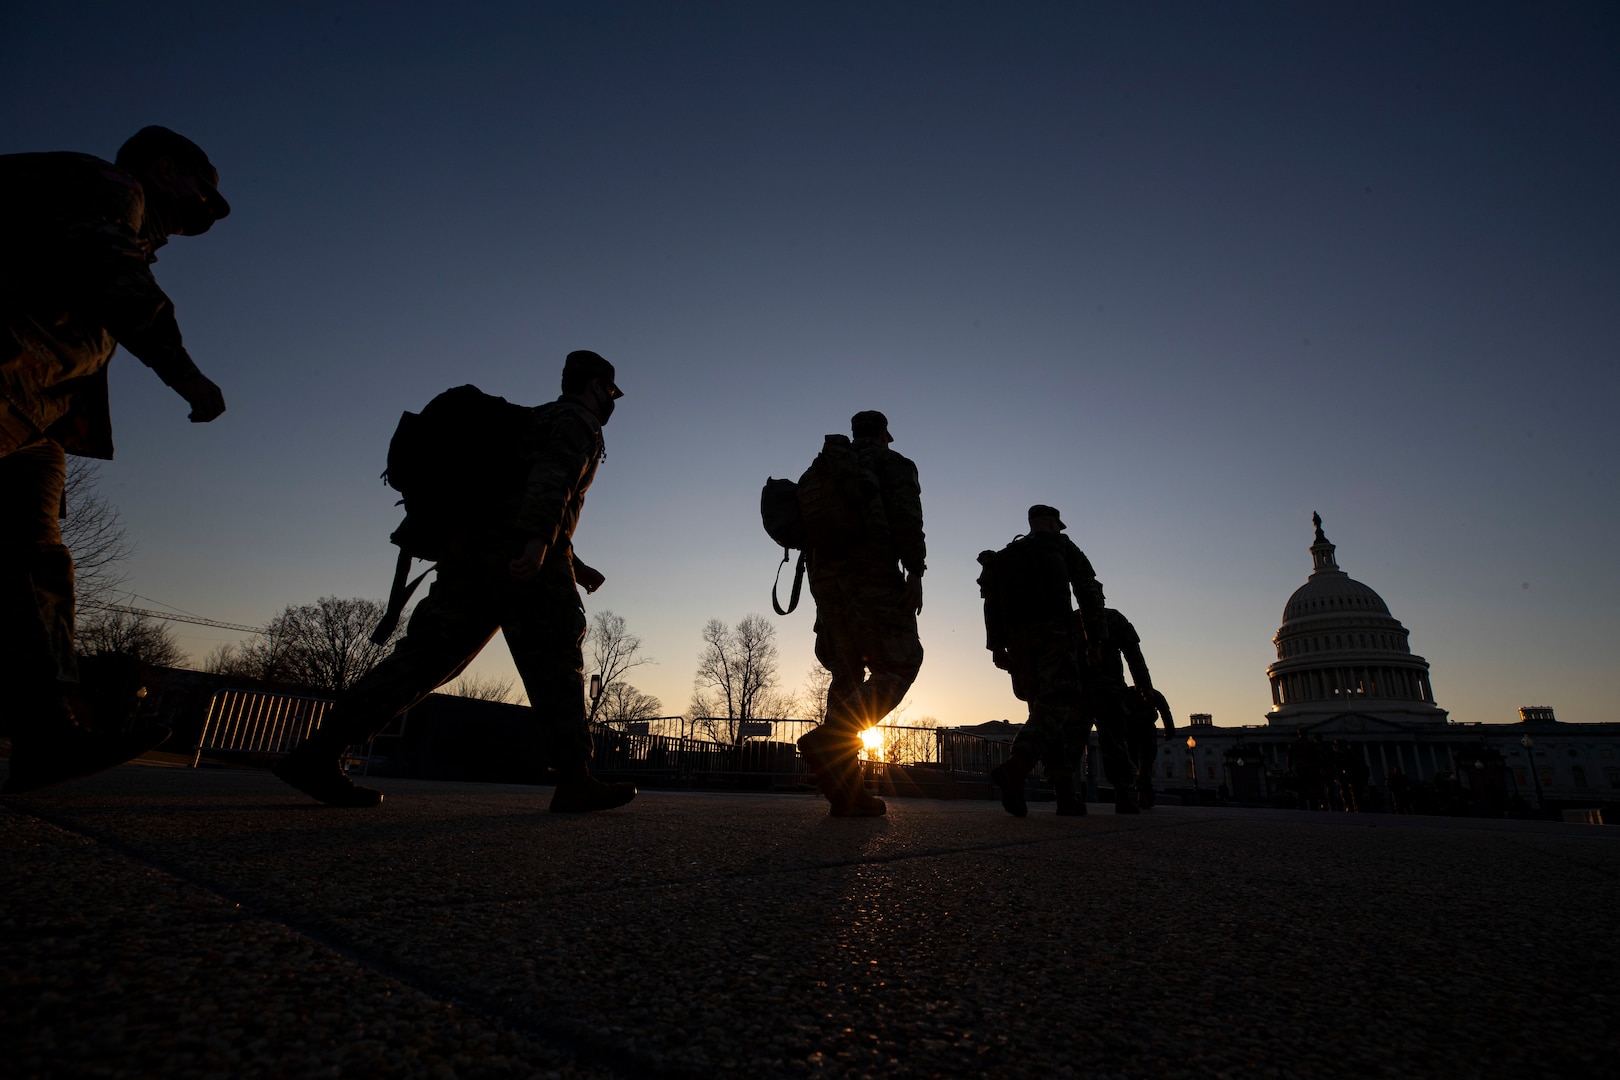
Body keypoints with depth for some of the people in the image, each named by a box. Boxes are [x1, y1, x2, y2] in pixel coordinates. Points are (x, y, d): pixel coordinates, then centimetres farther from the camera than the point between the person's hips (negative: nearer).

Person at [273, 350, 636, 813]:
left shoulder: (537, 421, 35)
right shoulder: (577, 420, 6)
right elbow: (552, 477, -16)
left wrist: (574, 566, 34)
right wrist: (539, 543, -30)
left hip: (473, 547, 9)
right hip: (519, 551, -8)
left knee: (428, 654, 4)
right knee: (554, 662, -8)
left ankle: (320, 752, 0)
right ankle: (574, 780, -11)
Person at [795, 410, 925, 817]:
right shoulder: (892, 463, 9)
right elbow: (905, 514, -10)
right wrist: (915, 571, -14)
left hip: (825, 577, 7)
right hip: (872, 573, -7)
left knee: (847, 676, 6)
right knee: (897, 666, -5)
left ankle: (847, 791, 0)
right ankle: (829, 740, -27)